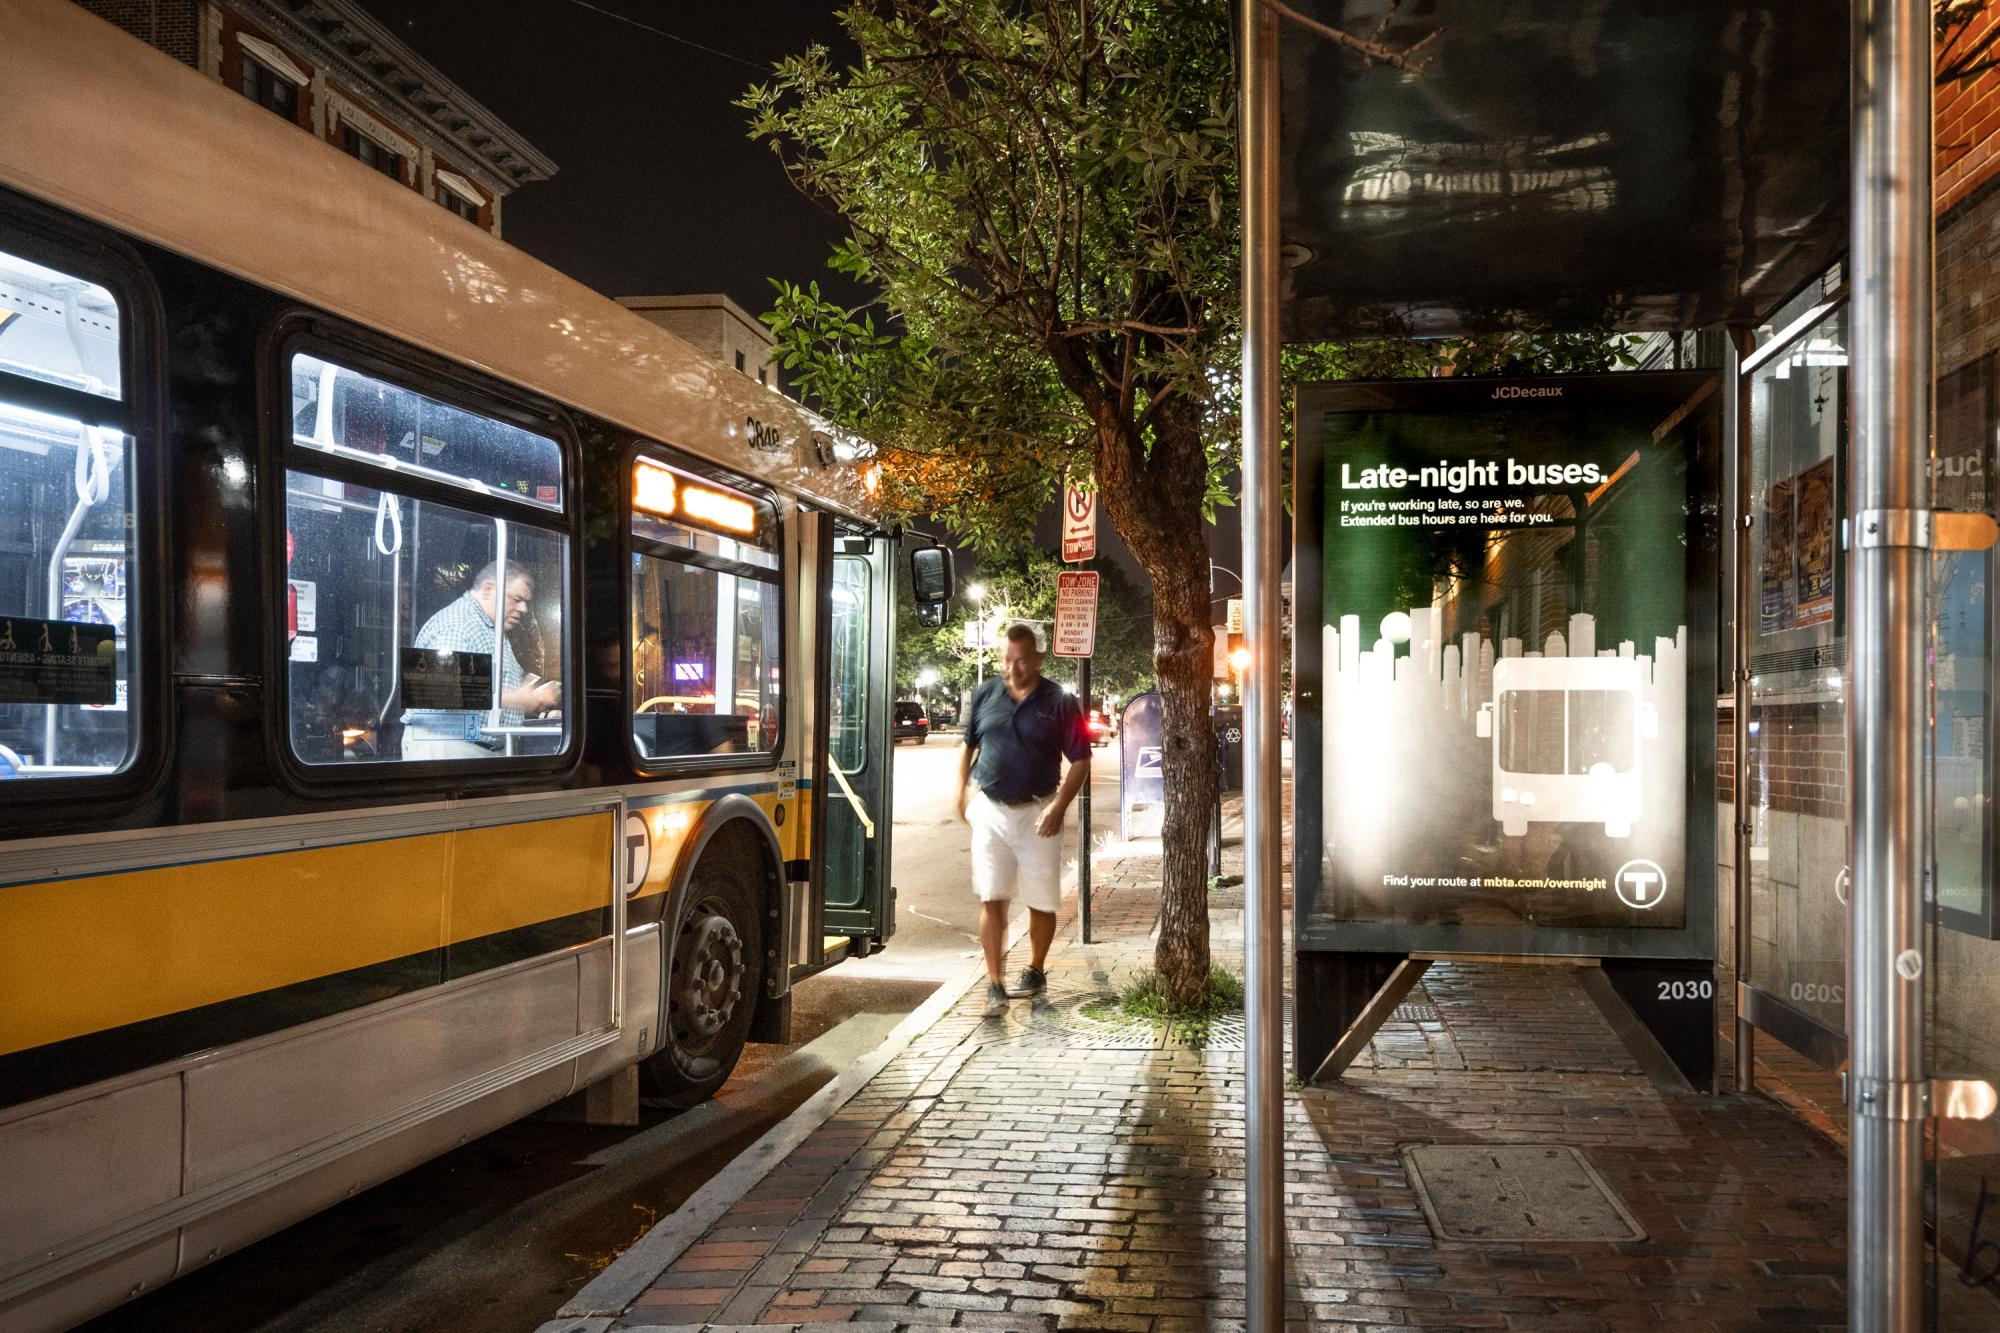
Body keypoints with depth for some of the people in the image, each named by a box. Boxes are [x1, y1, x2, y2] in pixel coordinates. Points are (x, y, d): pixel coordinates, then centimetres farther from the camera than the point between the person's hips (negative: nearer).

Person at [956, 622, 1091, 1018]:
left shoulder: (1059, 703, -6)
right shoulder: (984, 695, 3)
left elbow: (1080, 761, -4)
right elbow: (968, 744, 16)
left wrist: (1059, 806, -14)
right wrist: (962, 791, 5)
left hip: (1037, 814, -1)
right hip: (990, 811, 1)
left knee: (1042, 902, 10)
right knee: (991, 900, -4)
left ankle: (1035, 972, 31)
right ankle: (994, 986, 0)